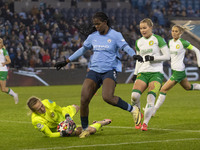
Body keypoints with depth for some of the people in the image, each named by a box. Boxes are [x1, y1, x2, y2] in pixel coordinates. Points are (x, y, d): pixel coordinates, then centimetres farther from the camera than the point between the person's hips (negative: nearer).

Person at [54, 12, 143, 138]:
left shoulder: (115, 35, -3)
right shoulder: (93, 36, 11)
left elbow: (126, 47, -14)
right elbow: (83, 49, 21)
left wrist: (134, 55, -36)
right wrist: (66, 61, 23)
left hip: (110, 70, -5)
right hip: (94, 70, 5)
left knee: (107, 97, -28)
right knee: (84, 100, -9)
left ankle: (133, 110, -7)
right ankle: (85, 129, 9)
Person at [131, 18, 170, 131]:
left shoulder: (158, 39, 0)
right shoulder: (139, 42, 16)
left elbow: (167, 56, -3)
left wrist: (153, 58, -14)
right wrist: (135, 73, 19)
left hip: (156, 73, -4)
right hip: (142, 73, 4)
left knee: (151, 98, -21)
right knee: (134, 95, -20)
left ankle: (145, 123, -13)